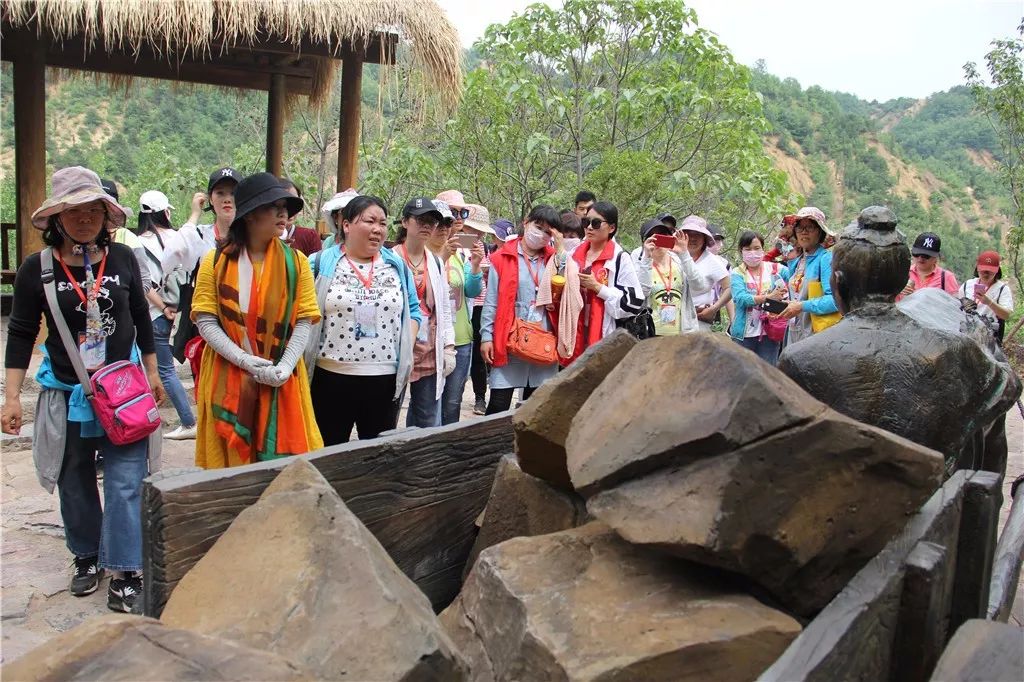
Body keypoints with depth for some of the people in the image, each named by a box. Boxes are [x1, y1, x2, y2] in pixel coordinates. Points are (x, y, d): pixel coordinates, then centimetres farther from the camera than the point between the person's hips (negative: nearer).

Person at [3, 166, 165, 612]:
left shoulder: (122, 258, -4)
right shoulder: (37, 268, -6)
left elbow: (141, 319, 8)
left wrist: (152, 374, 13)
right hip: (66, 394, 1)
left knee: (126, 483, -4)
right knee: (75, 483, 15)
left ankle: (125, 569, 8)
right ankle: (87, 557, 34)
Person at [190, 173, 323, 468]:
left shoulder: (295, 261, 4)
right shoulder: (216, 261, 1)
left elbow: (304, 320, -1)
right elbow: (205, 320, -5)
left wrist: (284, 368, -14)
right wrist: (245, 361, -16)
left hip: (281, 382, 1)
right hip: (227, 380, -1)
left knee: (282, 453, 3)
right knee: (231, 458, 6)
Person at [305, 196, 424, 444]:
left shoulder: (397, 265, 9)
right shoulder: (321, 263, -1)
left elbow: (413, 310, 14)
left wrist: (407, 351, 2)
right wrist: (305, 355, -7)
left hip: (386, 378, 3)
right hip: (331, 377, -2)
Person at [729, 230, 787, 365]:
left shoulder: (775, 269, 5)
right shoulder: (737, 273, -1)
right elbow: (739, 298, -16)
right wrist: (768, 297, -25)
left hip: (770, 331, 1)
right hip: (744, 333, -1)